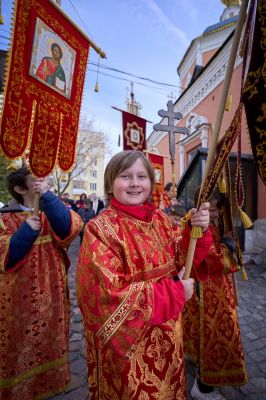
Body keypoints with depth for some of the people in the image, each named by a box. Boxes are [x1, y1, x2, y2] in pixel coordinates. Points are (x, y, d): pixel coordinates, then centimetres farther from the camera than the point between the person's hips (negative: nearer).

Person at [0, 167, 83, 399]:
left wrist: (48, 197, -26)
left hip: (51, 293, 2)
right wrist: (25, 232, -24)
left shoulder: (52, 213, 1)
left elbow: (71, 227, -20)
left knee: (50, 341, 17)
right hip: (19, 297, -2)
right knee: (20, 344, 12)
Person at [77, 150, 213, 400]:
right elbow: (111, 295, -25)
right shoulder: (100, 229, -22)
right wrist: (175, 292, -21)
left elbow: (178, 261, 1)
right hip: (128, 338, -5)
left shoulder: (160, 219, -4)